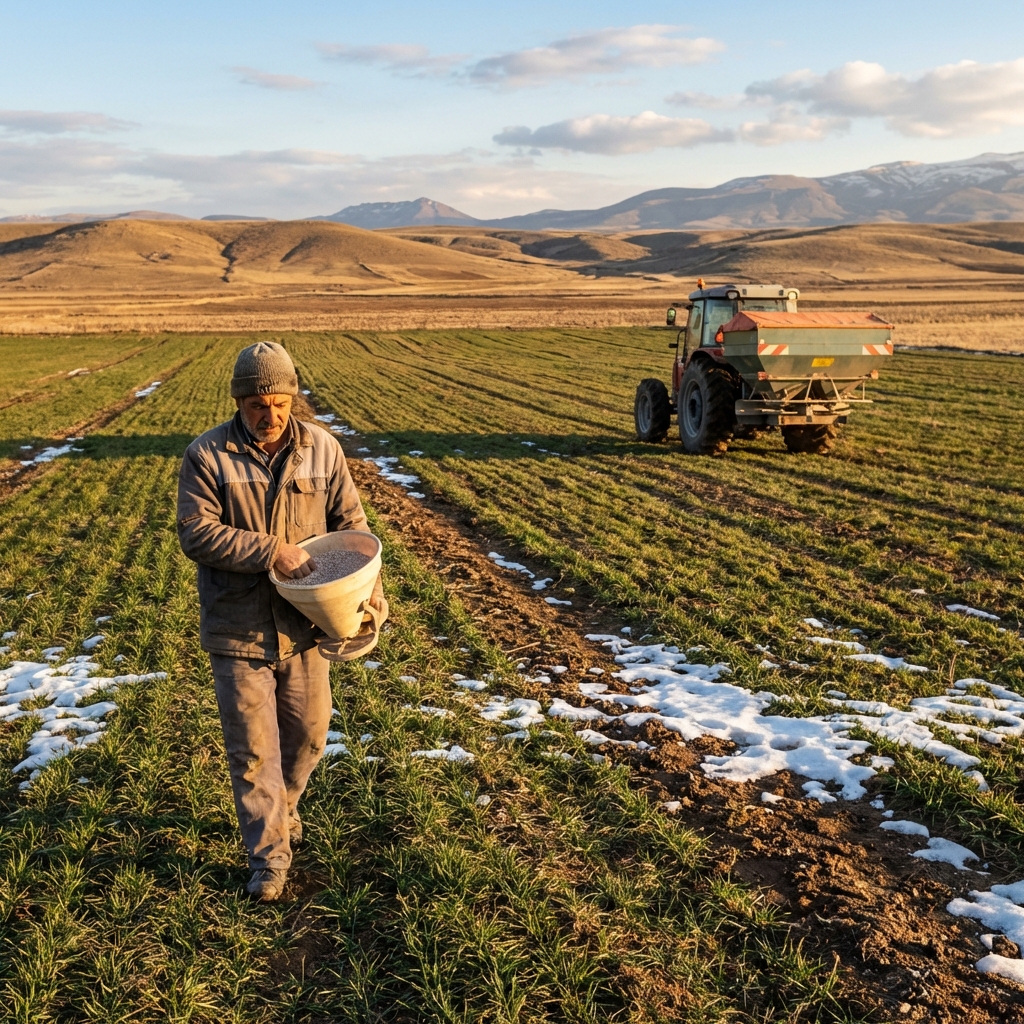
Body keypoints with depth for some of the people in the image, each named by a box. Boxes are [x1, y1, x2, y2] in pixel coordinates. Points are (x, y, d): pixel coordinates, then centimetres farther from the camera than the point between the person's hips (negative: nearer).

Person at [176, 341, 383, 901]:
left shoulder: (321, 447, 0)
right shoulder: (206, 455, -8)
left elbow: (350, 520, 4)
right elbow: (196, 533, -15)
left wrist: (368, 583, -9)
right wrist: (272, 551, -22)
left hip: (302, 623, 3)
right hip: (237, 627, -3)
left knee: (308, 731, 16)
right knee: (252, 746, 3)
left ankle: (278, 809, 44)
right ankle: (269, 857, 17)